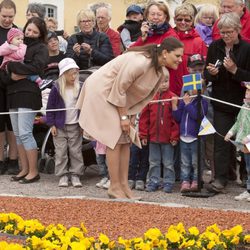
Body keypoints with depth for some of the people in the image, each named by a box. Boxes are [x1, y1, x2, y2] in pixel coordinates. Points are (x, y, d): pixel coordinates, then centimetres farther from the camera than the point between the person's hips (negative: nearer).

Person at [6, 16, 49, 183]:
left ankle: (34, 172, -4)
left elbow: (35, 67, -15)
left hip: (29, 94, -6)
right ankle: (25, 169, 15)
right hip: (13, 93, 6)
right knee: (17, 134, 8)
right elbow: (5, 65, 15)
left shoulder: (41, 48, 1)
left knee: (25, 133, -10)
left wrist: (11, 66, -12)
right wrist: (11, 74, -5)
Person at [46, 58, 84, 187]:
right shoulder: (57, 89, -5)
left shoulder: (79, 88, -1)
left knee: (76, 151, 2)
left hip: (75, 126, 1)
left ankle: (75, 175, 9)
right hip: (60, 126, -1)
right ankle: (63, 175, 7)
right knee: (61, 152, 0)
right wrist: (52, 124, -4)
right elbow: (50, 107, -1)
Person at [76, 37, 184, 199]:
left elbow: (145, 96, 4)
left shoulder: (162, 73, -3)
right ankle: (114, 187, -7)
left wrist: (129, 116, -5)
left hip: (119, 97, 9)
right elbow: (119, 88, -26)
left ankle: (123, 185, 9)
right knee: (115, 137, -12)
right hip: (102, 91, -9)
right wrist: (124, 116, -19)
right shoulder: (140, 63, -31)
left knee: (126, 138, 5)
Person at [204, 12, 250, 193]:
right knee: (221, 141, -3)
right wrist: (211, 73, -15)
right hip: (221, 102, 2)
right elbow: (206, 76, 7)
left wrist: (235, 70, -24)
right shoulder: (214, 47, 4)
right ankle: (220, 180, -3)